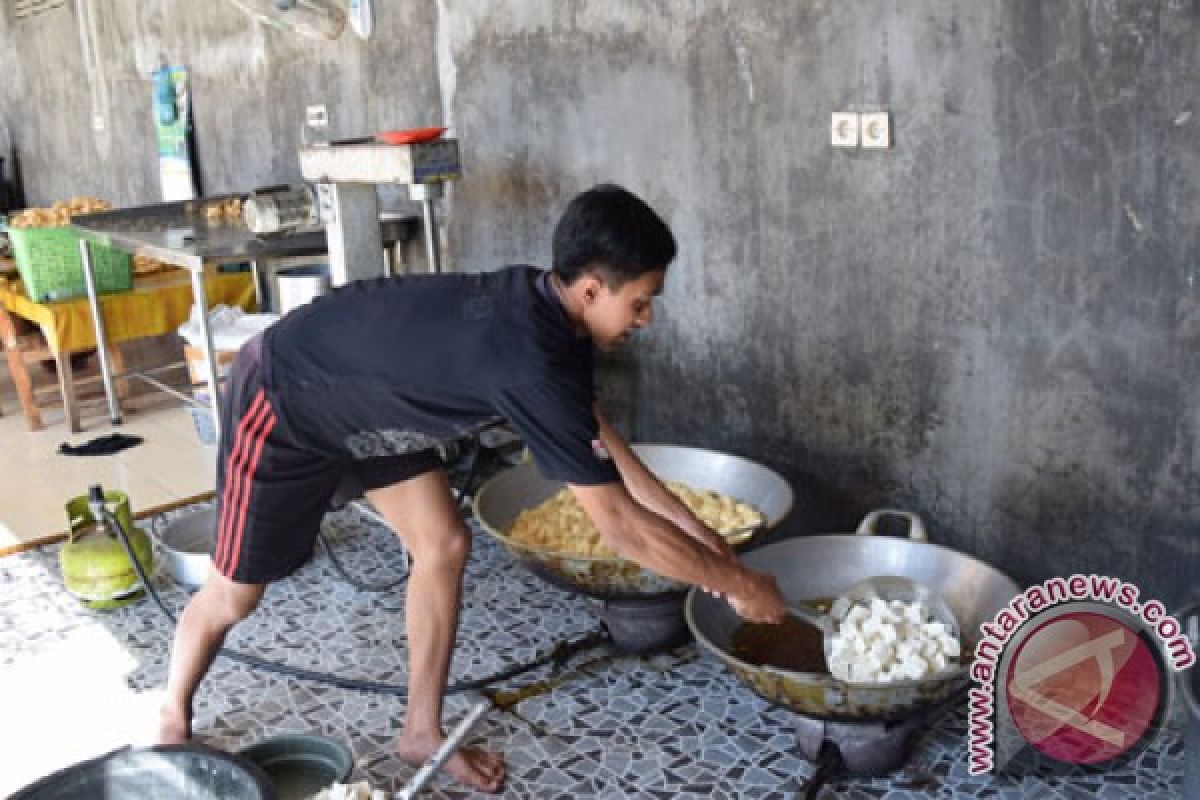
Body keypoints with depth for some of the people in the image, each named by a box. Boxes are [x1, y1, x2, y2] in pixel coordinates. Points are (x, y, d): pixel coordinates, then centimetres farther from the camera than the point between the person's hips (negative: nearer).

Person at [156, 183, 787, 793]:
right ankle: (173, 721, 38)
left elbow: (604, 444, 3)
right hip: (281, 402, -8)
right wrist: (736, 584, -21)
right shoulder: (529, 360, -37)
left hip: (360, 397, 8)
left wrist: (696, 531, 2)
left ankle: (422, 731, 18)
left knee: (444, 546, 2)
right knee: (234, 595, 8)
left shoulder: (543, 308, -10)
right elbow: (620, 525, -33)